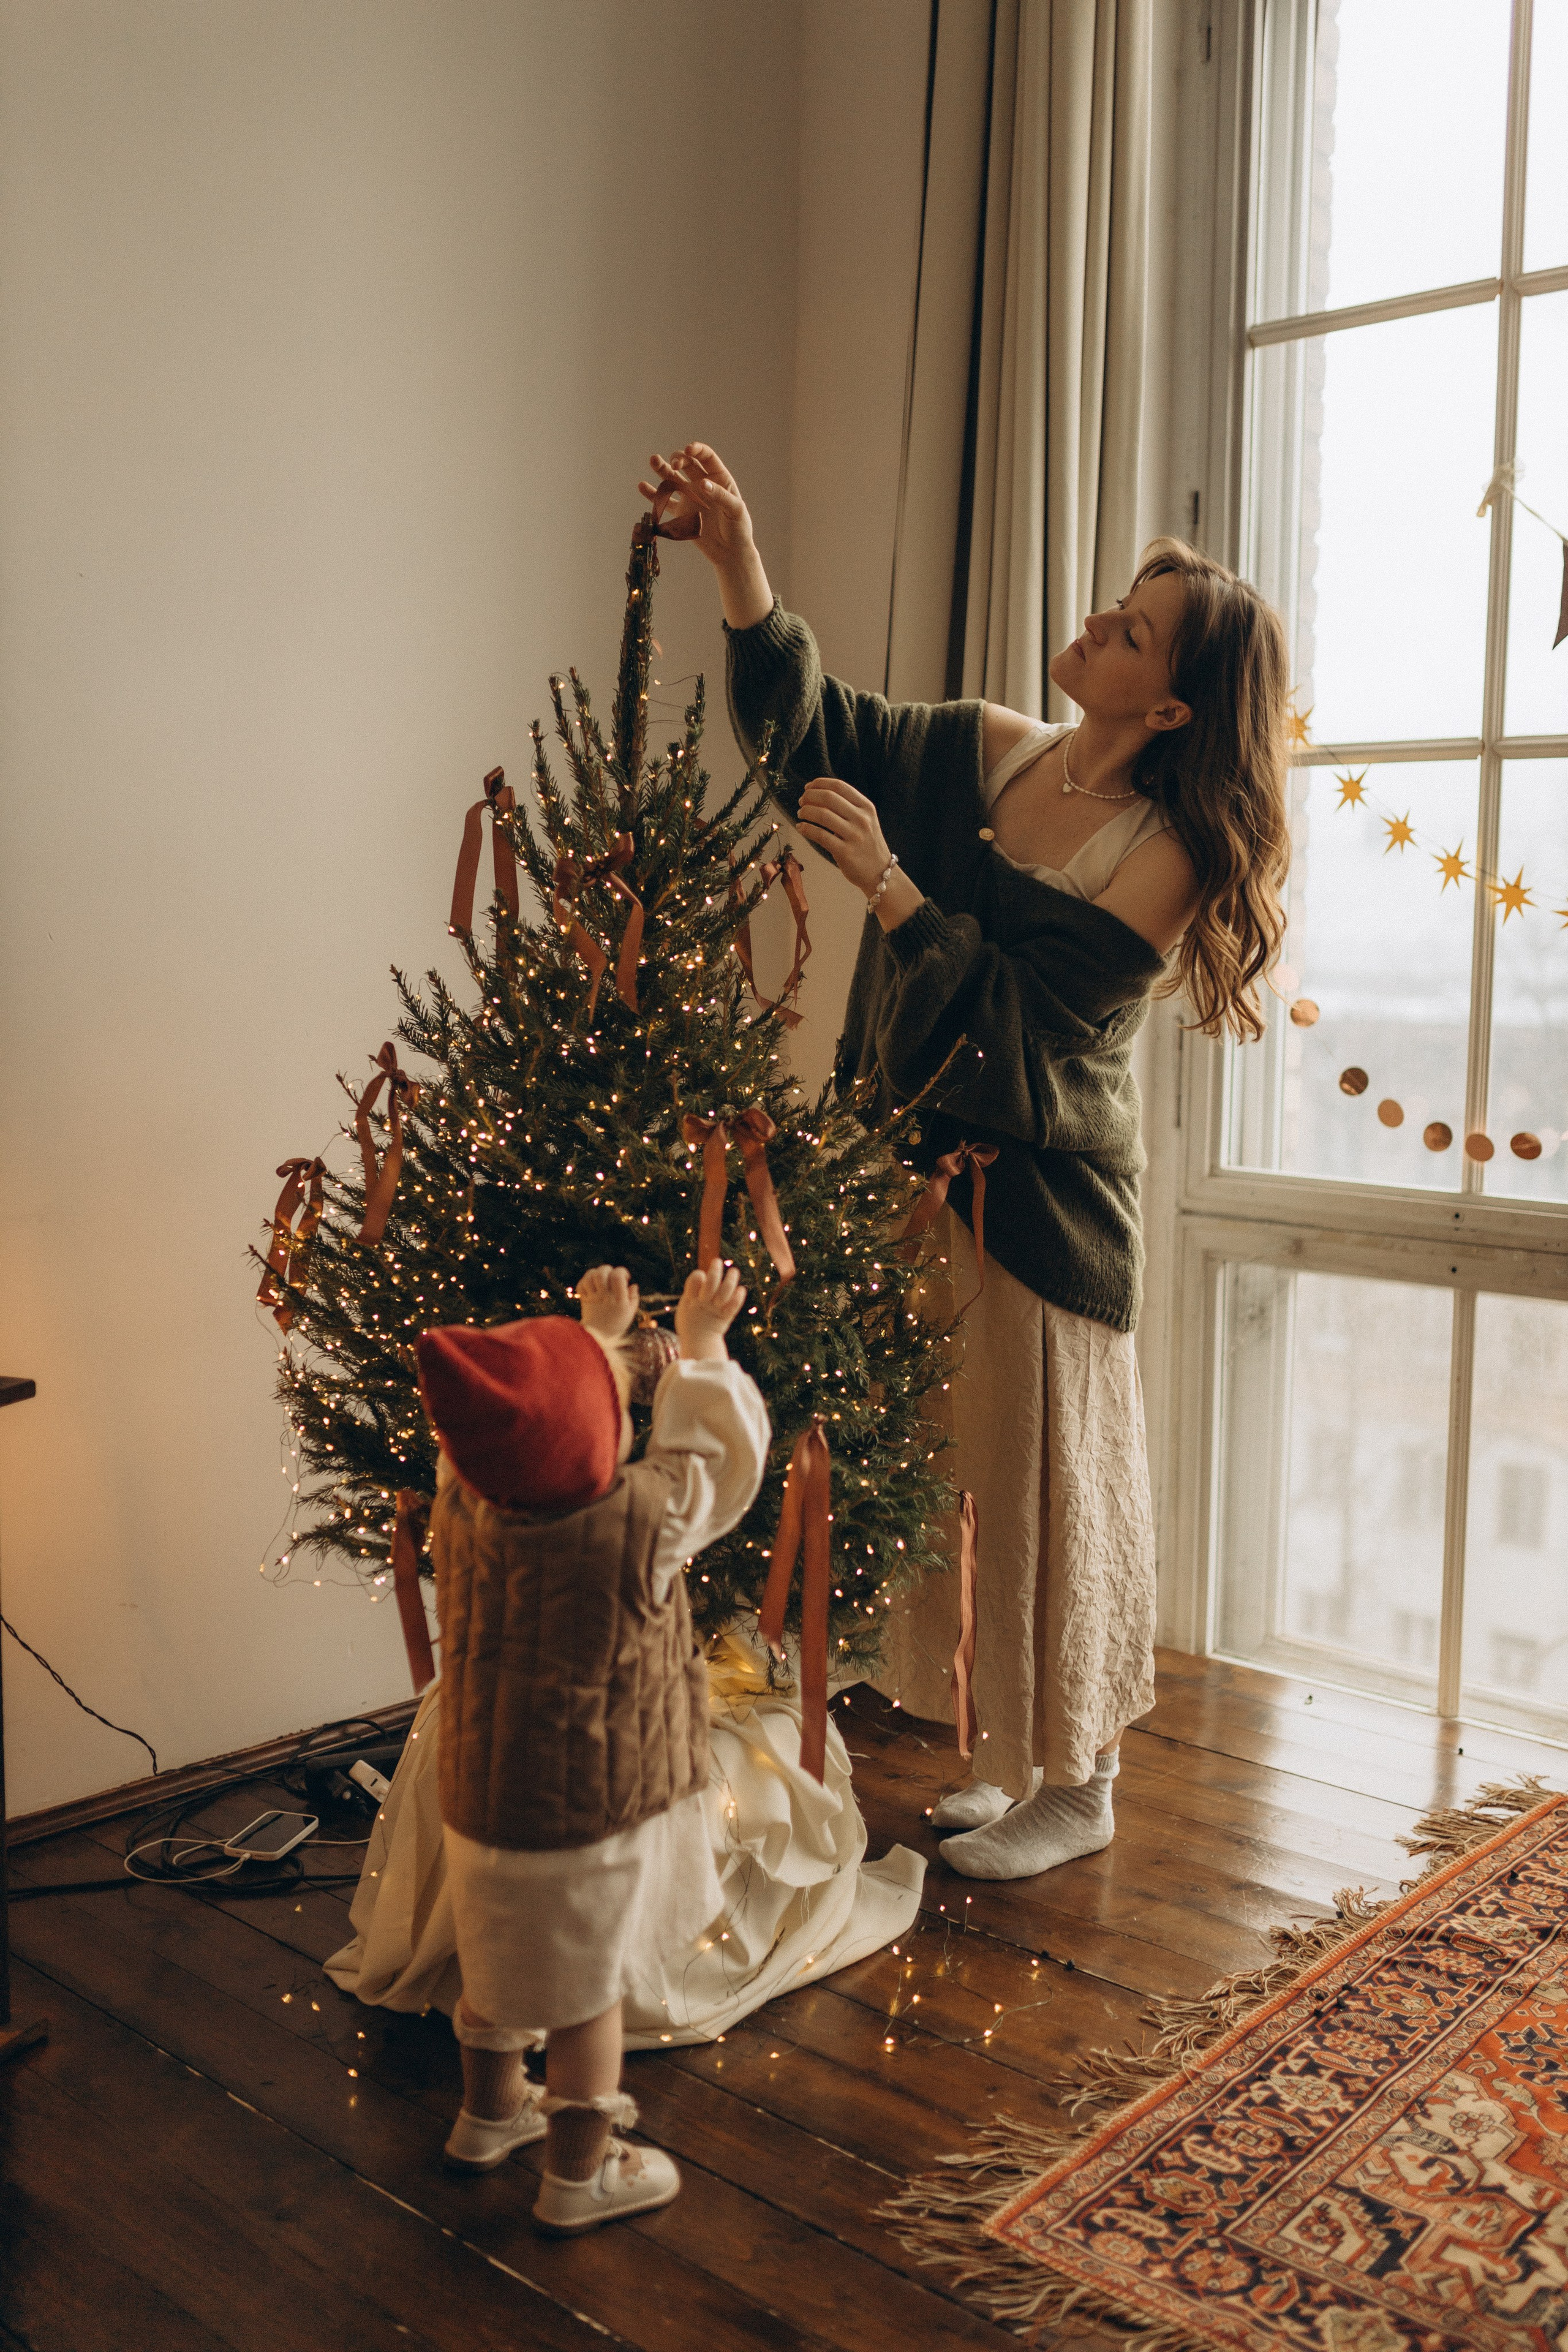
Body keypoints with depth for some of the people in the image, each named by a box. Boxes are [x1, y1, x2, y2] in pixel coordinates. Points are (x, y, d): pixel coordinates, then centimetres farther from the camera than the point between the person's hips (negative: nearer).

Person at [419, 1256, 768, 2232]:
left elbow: (520, 1425, 7)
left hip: (483, 1796, 5)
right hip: (591, 1811, -5)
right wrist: (701, 1345, 6)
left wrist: (596, 1338, 16)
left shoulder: (464, 1507, -14)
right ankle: (581, 2174, 30)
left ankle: (492, 2111, 48)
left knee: (500, 1960, 26)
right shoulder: (643, 1521, -27)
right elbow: (717, 1452, -8)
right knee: (588, 1989, 13)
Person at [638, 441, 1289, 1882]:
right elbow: (811, 731, 6)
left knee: (1044, 1477, 4)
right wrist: (739, 561, -6)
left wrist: (885, 880, -26)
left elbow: (1019, 1025, -22)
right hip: (924, 1171, 7)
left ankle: (1079, 1788, 24)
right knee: (962, 1467, 14)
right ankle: (1027, 1753, 32)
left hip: (1038, 1207, -7)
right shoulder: (986, 755, 3)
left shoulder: (1162, 860, -16)